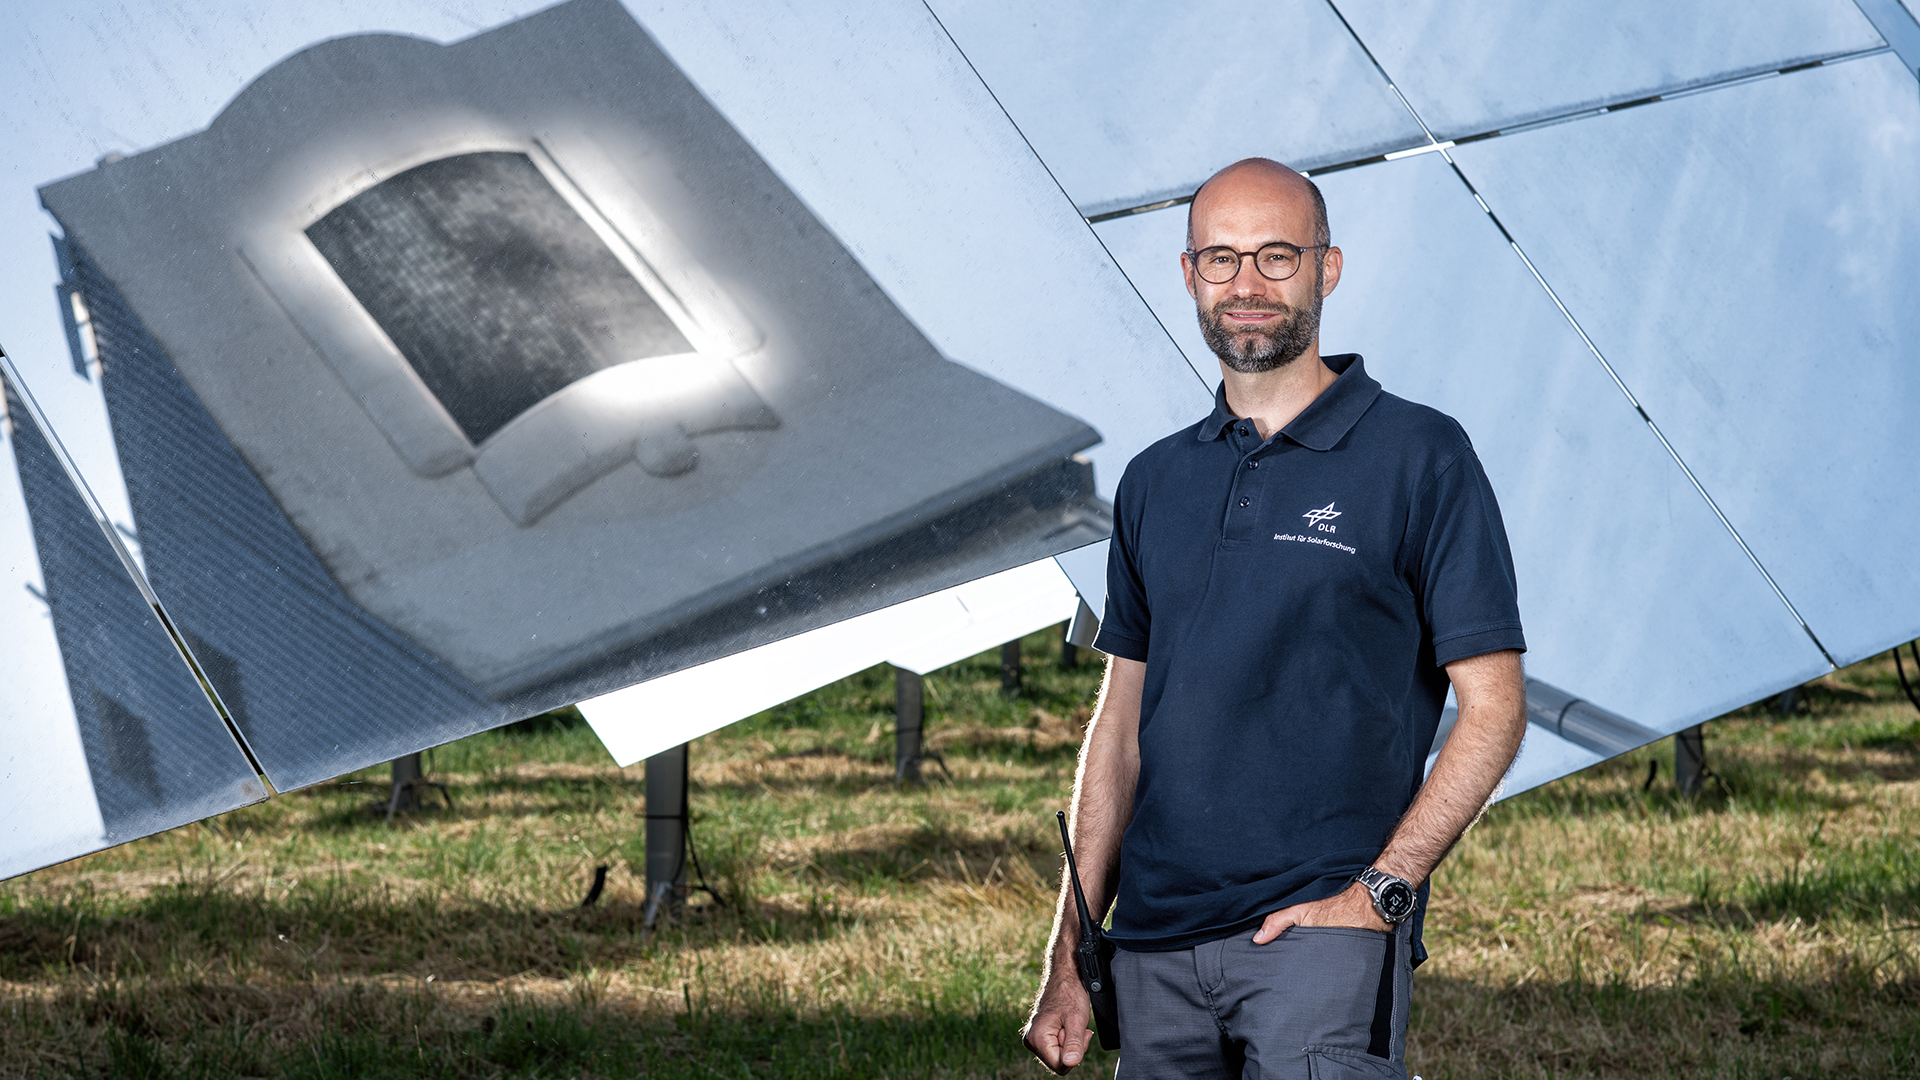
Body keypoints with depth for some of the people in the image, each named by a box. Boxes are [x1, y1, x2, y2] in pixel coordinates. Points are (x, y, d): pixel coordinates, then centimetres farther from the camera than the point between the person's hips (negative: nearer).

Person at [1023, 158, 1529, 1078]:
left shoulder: (1419, 458, -1)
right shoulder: (1155, 481, 15)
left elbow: (1492, 706, -4)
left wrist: (1379, 890, -13)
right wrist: (1067, 961, 11)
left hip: (1322, 935, -5)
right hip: (1157, 949, 5)